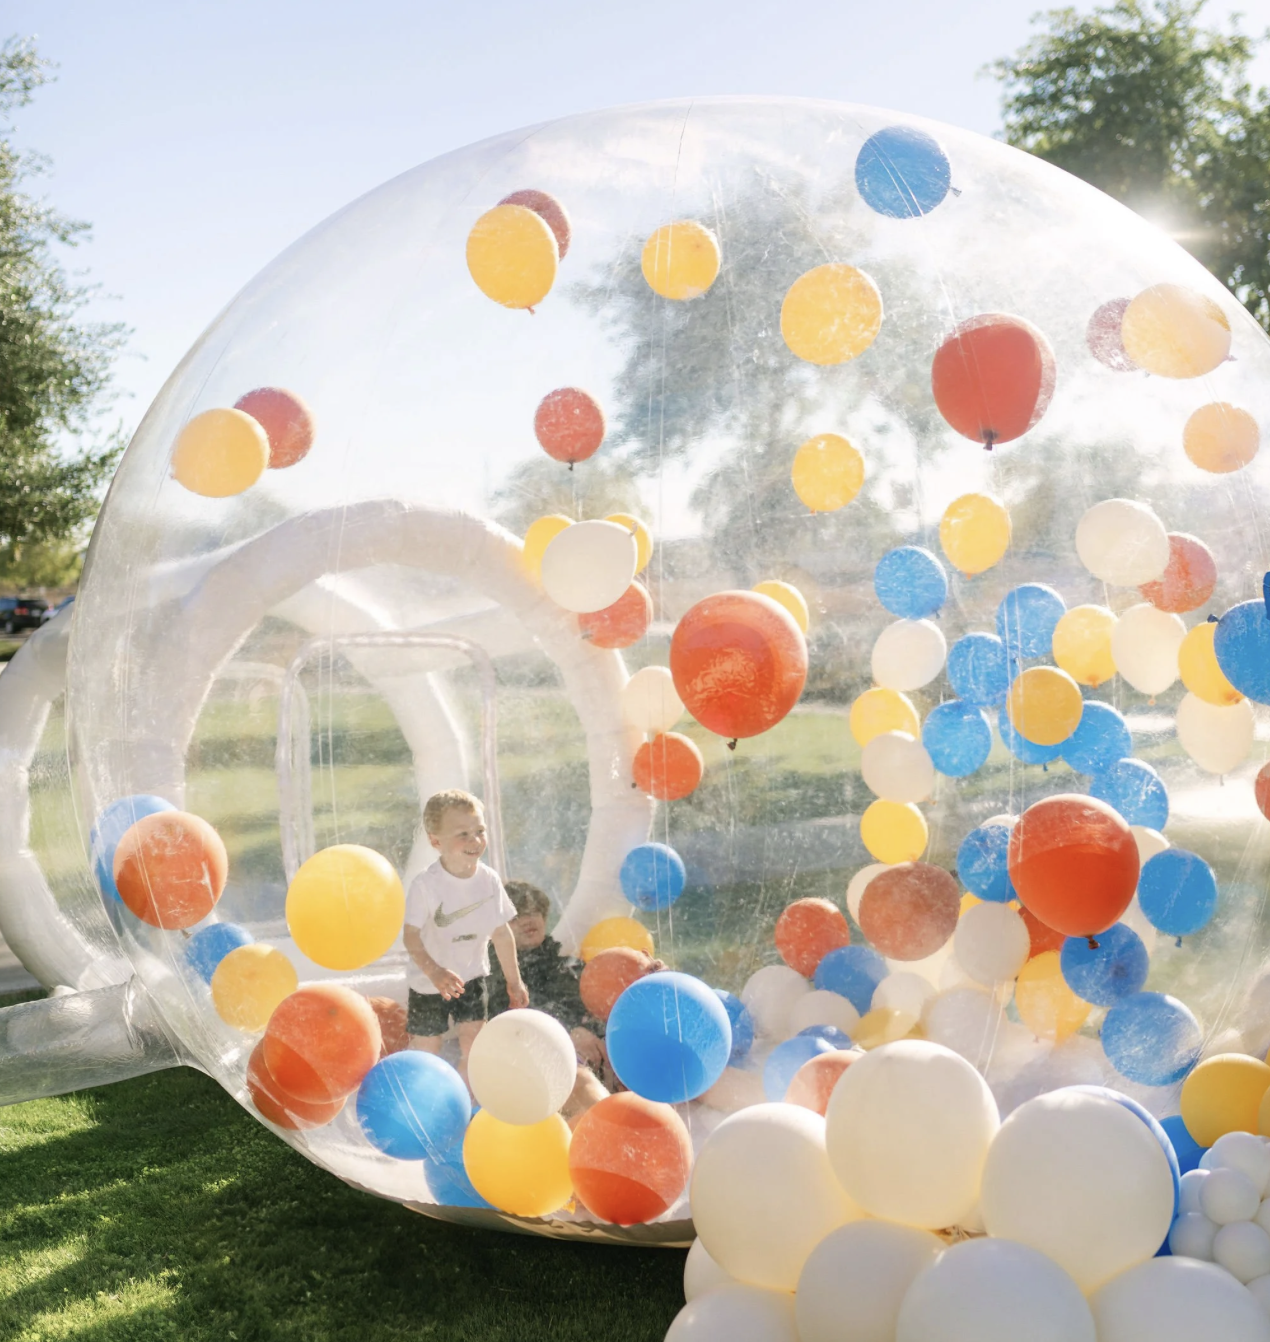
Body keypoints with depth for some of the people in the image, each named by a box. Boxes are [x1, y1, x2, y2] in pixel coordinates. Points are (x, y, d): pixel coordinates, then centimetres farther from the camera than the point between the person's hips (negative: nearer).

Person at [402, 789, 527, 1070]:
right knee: (427, 1049, 8)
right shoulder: (425, 885, -23)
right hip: (429, 981, -3)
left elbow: (501, 933, 1)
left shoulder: (489, 880, -9)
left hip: (473, 976, 3)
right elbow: (411, 936, -24)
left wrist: (514, 980, 7)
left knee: (473, 1042, -2)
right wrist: (434, 972, -38)